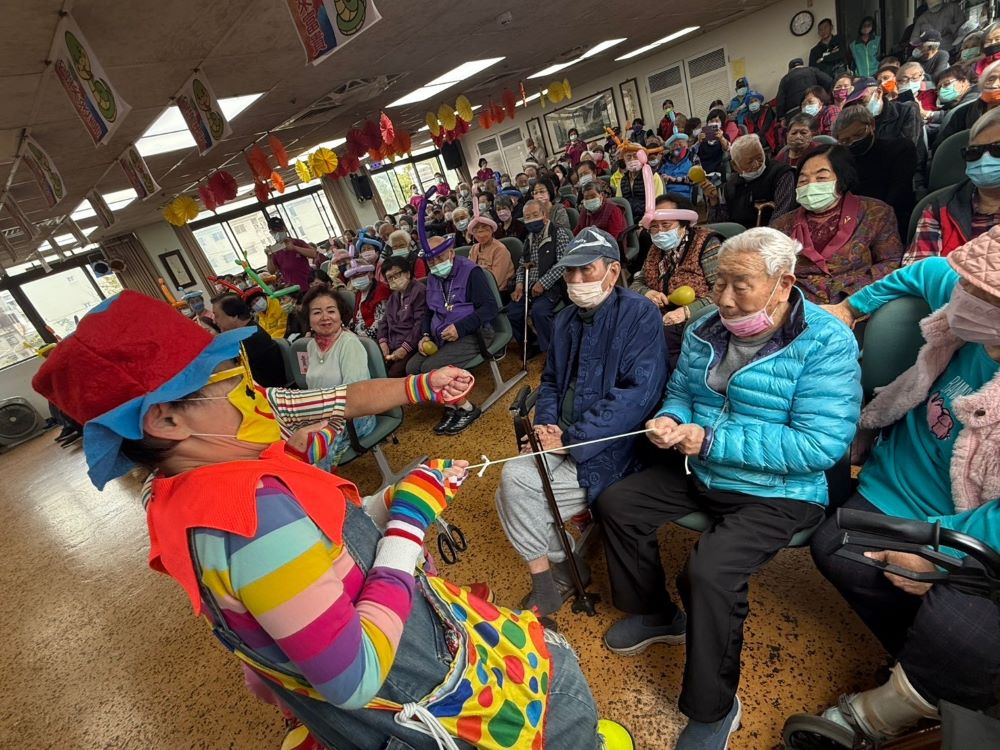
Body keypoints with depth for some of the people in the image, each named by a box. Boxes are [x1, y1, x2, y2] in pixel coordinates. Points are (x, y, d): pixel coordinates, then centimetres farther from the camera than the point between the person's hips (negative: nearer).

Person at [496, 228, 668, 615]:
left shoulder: (639, 314, -12)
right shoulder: (567, 318, 11)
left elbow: (639, 392, -22)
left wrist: (572, 438, -21)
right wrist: (546, 423, -4)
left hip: (609, 449, -6)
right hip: (565, 438, 7)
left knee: (517, 493, -14)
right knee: (512, 479, -13)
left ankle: (558, 570, 14)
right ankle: (559, 568, 9)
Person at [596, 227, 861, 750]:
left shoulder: (825, 344, -19)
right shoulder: (705, 329, 1)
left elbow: (820, 446, -26)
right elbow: (679, 393, 12)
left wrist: (711, 441, -27)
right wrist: (669, 421, -13)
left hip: (778, 493, -7)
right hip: (698, 472, 7)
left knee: (708, 573, -27)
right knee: (615, 503, 2)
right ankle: (654, 613, 26)